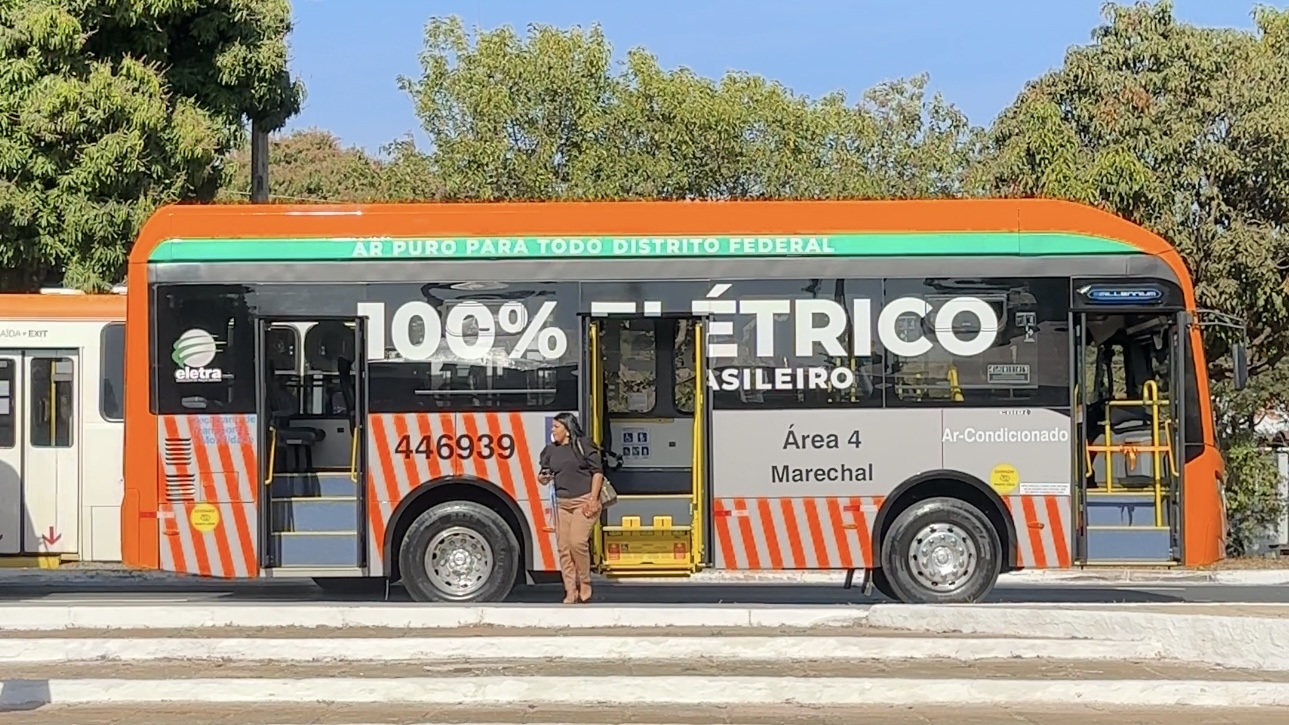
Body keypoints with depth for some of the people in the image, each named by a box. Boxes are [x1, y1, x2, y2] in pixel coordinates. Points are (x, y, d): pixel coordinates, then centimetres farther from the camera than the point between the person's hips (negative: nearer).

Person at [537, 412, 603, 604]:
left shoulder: (583, 445, -2)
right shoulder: (551, 450, 13)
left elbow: (597, 472, -3)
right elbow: (546, 474, 22)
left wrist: (593, 499, -10)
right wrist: (543, 478, -4)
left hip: (584, 501, -5)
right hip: (562, 503, 5)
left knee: (578, 542, -16)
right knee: (564, 547, 0)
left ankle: (585, 587, 1)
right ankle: (571, 592, 5)